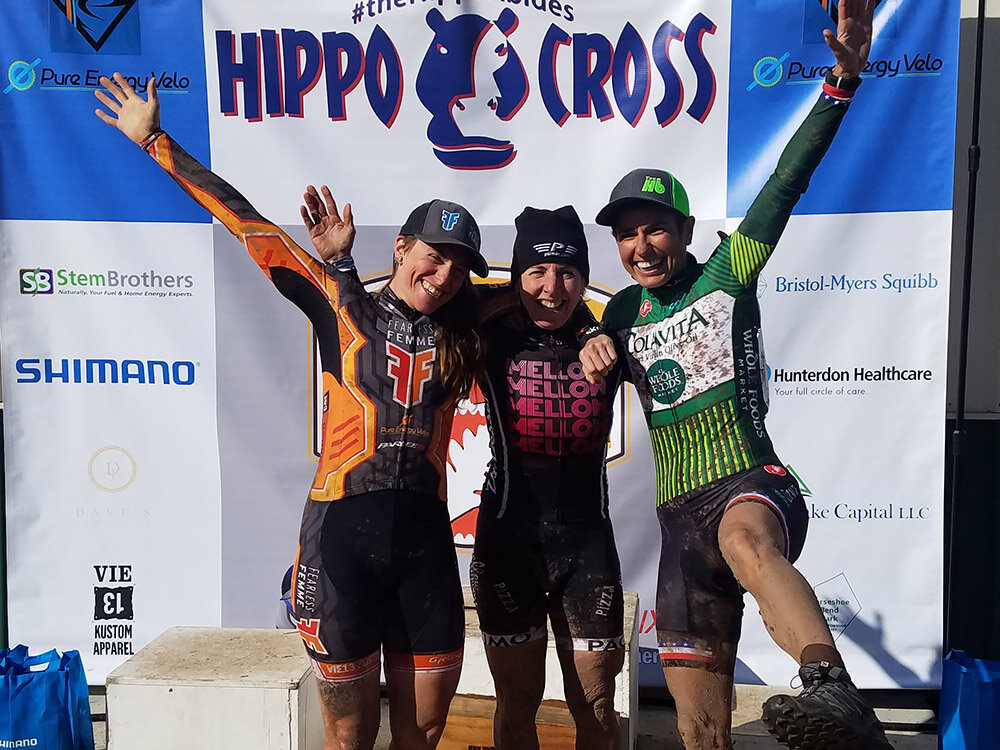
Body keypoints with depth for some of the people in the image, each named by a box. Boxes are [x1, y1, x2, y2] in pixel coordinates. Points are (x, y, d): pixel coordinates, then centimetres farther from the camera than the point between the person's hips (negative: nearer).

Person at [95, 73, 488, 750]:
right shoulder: (343, 307, 2)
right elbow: (248, 223, 3)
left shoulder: (461, 338, 13)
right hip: (342, 532, -3)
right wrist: (155, 140, 6)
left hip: (425, 538, 3)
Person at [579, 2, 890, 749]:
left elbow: (789, 179, -8)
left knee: (745, 540, -44)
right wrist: (596, 347, 8)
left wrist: (843, 78, -20)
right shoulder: (623, 312, 15)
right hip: (681, 517, 5)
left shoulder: (729, 272, 3)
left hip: (754, 483, -5)